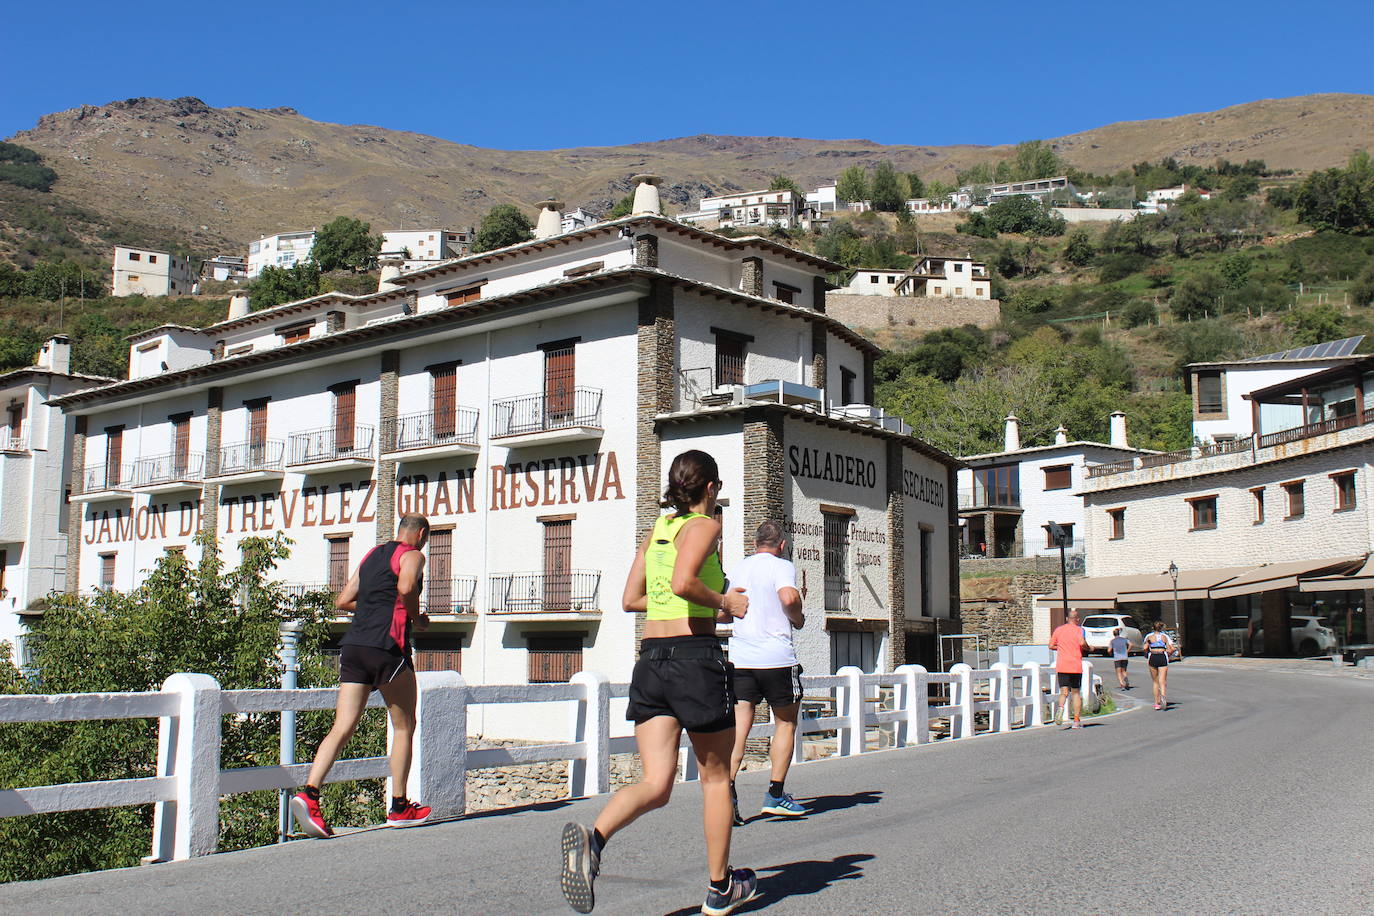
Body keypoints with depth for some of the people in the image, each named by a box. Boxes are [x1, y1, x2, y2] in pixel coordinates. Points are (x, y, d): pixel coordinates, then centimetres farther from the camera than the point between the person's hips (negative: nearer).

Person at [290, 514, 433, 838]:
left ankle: (308, 794, -18)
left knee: (342, 727, 0)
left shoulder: (372, 555, 22)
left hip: (353, 646, 6)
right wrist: (417, 619, -4)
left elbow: (343, 601, 22)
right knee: (404, 726, 9)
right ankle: (400, 808, 14)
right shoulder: (412, 555, 1)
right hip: (387, 647, -6)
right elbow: (406, 587, -21)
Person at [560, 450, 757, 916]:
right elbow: (683, 582, -23)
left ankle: (593, 836, -28)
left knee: (656, 783, 0)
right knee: (715, 777, 12)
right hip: (696, 654, -6)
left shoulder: (656, 529, 16)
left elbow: (631, 598, 18)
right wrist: (723, 602, -6)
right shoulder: (704, 526, -5)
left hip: (650, 657, 6)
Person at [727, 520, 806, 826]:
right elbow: (789, 597, -21)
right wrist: (798, 618, -2)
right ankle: (775, 794, 11)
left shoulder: (737, 569, 15)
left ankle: (728, 788, -14)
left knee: (739, 726, 2)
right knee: (786, 722, 12)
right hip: (776, 657, -4)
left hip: (739, 658, 4)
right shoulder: (781, 566, -2)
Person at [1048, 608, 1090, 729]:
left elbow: (1051, 646, 10)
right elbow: (1082, 642, -20)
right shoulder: (1079, 629, -2)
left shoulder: (1058, 629, 8)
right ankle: (1076, 721, 9)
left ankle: (1061, 707, -32)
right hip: (1076, 666, -2)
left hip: (1061, 666, 2)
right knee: (1076, 692, 9)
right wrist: (1087, 648, 1)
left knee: (1064, 692, 1)